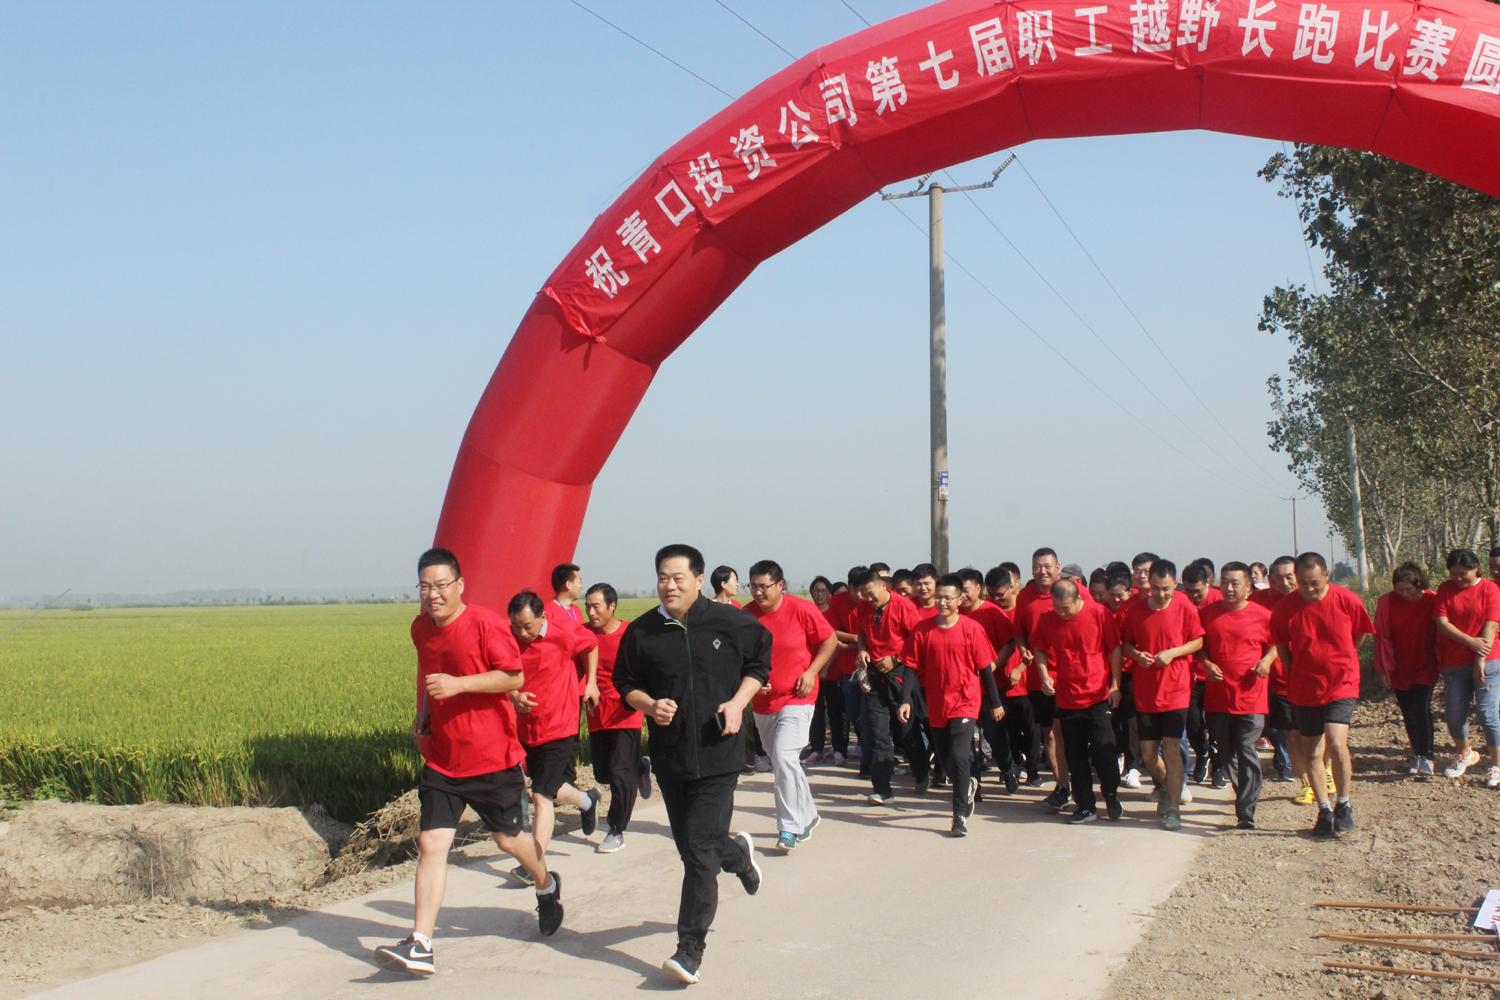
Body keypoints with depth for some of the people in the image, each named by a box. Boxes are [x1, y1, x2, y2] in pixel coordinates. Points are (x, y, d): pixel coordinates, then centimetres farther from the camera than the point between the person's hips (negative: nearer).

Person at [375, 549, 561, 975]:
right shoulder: (421, 628, 6)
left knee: (508, 838, 12)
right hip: (441, 759, 5)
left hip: (492, 756, -4)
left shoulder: (486, 623, -15)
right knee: (431, 844, -7)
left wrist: (457, 685, -25)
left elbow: (515, 677, -17)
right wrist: (423, 712, 12)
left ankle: (547, 887, 44)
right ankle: (420, 946, -9)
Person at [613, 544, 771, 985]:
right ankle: (739, 853, 50)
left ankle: (690, 949, -4)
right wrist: (649, 705, -10)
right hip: (668, 754, 4)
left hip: (717, 754, -3)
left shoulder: (729, 622, -5)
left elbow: (760, 662, 9)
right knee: (690, 846, 14)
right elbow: (626, 683, 11)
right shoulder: (641, 631, 0)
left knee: (700, 851, -10)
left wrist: (738, 702, -6)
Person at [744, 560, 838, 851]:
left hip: (797, 698, -5)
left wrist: (811, 672, -11)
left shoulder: (801, 610, -12)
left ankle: (790, 827, -11)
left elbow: (830, 641, -1)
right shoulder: (746, 615, -2)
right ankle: (807, 816, 35)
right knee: (780, 763, 16)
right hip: (763, 702, 5)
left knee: (784, 757, -20)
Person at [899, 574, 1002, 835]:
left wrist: (995, 703, 3)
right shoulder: (923, 629, -2)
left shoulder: (972, 628, -7)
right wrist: (906, 701, -8)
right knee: (944, 760, 13)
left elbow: (986, 668, 0)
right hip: (936, 704, 3)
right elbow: (912, 667, 0)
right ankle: (968, 785, 44)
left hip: (965, 703, -3)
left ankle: (960, 815, -3)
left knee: (958, 756, -14)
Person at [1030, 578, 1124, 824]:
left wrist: (1115, 684, -4)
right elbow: (1039, 649, 12)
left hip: (1098, 696, -3)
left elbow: (1115, 649, -2)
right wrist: (1044, 675, -4)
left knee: (1103, 750, -2)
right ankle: (1085, 806, 19)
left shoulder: (1099, 614, -9)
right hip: (1067, 698, 3)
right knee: (1076, 756, 7)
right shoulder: (1048, 620, -3)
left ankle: (1112, 796, 21)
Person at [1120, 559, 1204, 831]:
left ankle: (1173, 808, 1)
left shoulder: (1185, 607, -6)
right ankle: (1165, 787, 36)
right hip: (1145, 691, 2)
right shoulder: (1135, 609, -1)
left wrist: (1173, 652, -15)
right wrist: (1136, 655, -11)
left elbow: (1198, 642, 0)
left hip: (1176, 688, -2)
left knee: (1171, 747, -8)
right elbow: (1126, 643, 9)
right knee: (1148, 752, 6)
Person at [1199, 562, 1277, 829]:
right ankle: (1246, 795, 30)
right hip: (1218, 697, 3)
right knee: (1225, 756, 10)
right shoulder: (1207, 613, 4)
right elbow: (1198, 643, 15)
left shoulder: (1262, 616, -2)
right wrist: (1206, 663, -4)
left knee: (1247, 754, -5)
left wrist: (1267, 660, -8)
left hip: (1250, 697, -3)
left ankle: (1246, 812, -2)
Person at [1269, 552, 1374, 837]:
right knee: (1312, 754, 7)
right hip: (1304, 688, 2)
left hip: (1341, 684, -2)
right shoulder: (1286, 606, -8)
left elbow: (1359, 635, 8)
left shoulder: (1348, 601, -10)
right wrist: (1293, 674, 4)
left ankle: (1343, 803, 2)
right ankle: (1324, 810, 23)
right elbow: (1281, 645, 8)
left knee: (1337, 744, -18)